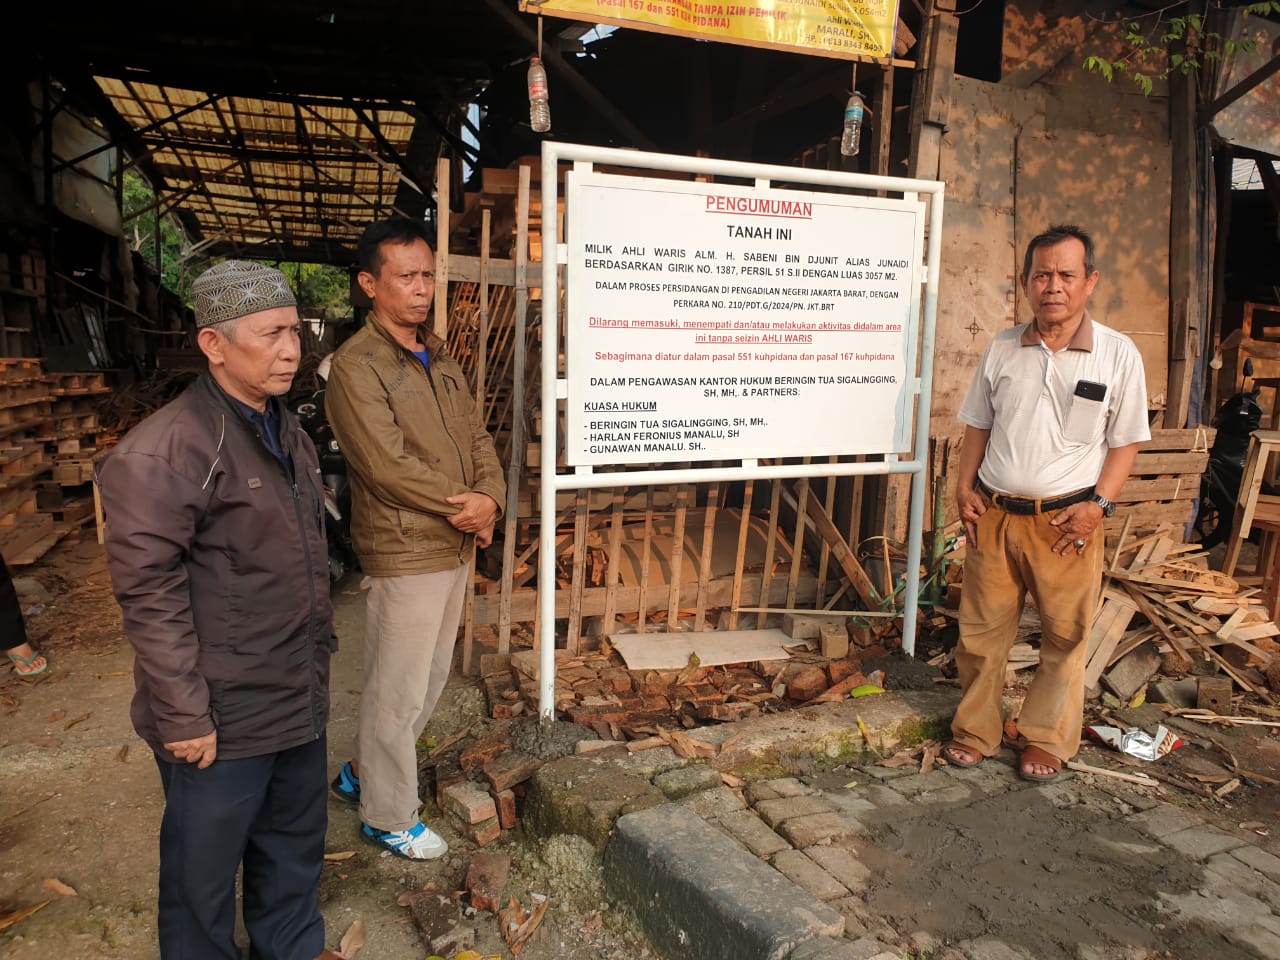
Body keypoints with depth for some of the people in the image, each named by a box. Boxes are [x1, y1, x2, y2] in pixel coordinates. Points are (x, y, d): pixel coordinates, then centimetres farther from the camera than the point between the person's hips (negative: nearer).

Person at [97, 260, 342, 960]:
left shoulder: (287, 434, 8)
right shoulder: (163, 452, -20)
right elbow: (149, 595, -21)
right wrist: (183, 715, -18)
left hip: (300, 703, 8)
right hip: (220, 718, -8)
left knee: (294, 845, 24)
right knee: (204, 868, 13)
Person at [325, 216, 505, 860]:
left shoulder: (438, 358, 11)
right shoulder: (356, 366, -15)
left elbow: (477, 437, 9)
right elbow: (389, 467, -23)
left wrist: (489, 499, -10)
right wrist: (463, 506, -14)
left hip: (455, 547, 8)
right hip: (403, 554, -8)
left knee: (430, 677, 20)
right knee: (399, 690, 6)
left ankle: (364, 771, 41)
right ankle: (389, 818, 26)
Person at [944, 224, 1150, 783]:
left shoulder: (1118, 354, -2)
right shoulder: (1001, 349, 6)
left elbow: (1126, 440, 1)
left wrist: (1099, 503, -10)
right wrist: (964, 488, 3)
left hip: (1066, 520, -2)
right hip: (993, 514, 2)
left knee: (1065, 635, 7)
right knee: (982, 628, 9)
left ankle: (1047, 740, 26)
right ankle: (975, 732, 25)